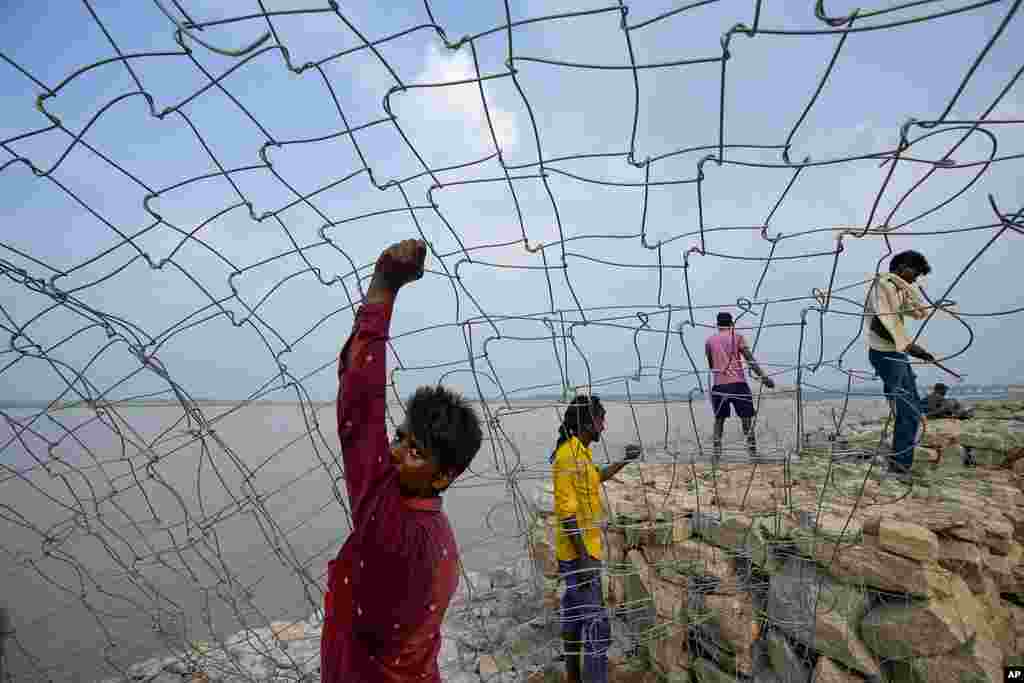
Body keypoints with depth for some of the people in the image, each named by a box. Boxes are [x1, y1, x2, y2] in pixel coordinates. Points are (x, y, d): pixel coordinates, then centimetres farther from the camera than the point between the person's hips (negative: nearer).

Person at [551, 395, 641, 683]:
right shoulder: (569, 456, -23)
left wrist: (624, 461, 20)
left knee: (575, 616, 20)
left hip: (581, 551, 10)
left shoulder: (579, 452, 7)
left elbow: (596, 477, 27)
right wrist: (584, 557, -23)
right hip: (579, 554, -10)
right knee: (595, 625, -3)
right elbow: (567, 511, -25)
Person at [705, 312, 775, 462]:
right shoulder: (737, 337, 4)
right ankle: (753, 452, 1)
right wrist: (763, 376, -6)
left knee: (719, 419, 12)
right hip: (738, 383, -2)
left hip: (718, 385, 2)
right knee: (747, 418, 5)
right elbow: (750, 359, -5)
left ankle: (717, 454, 9)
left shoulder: (709, 341, 11)